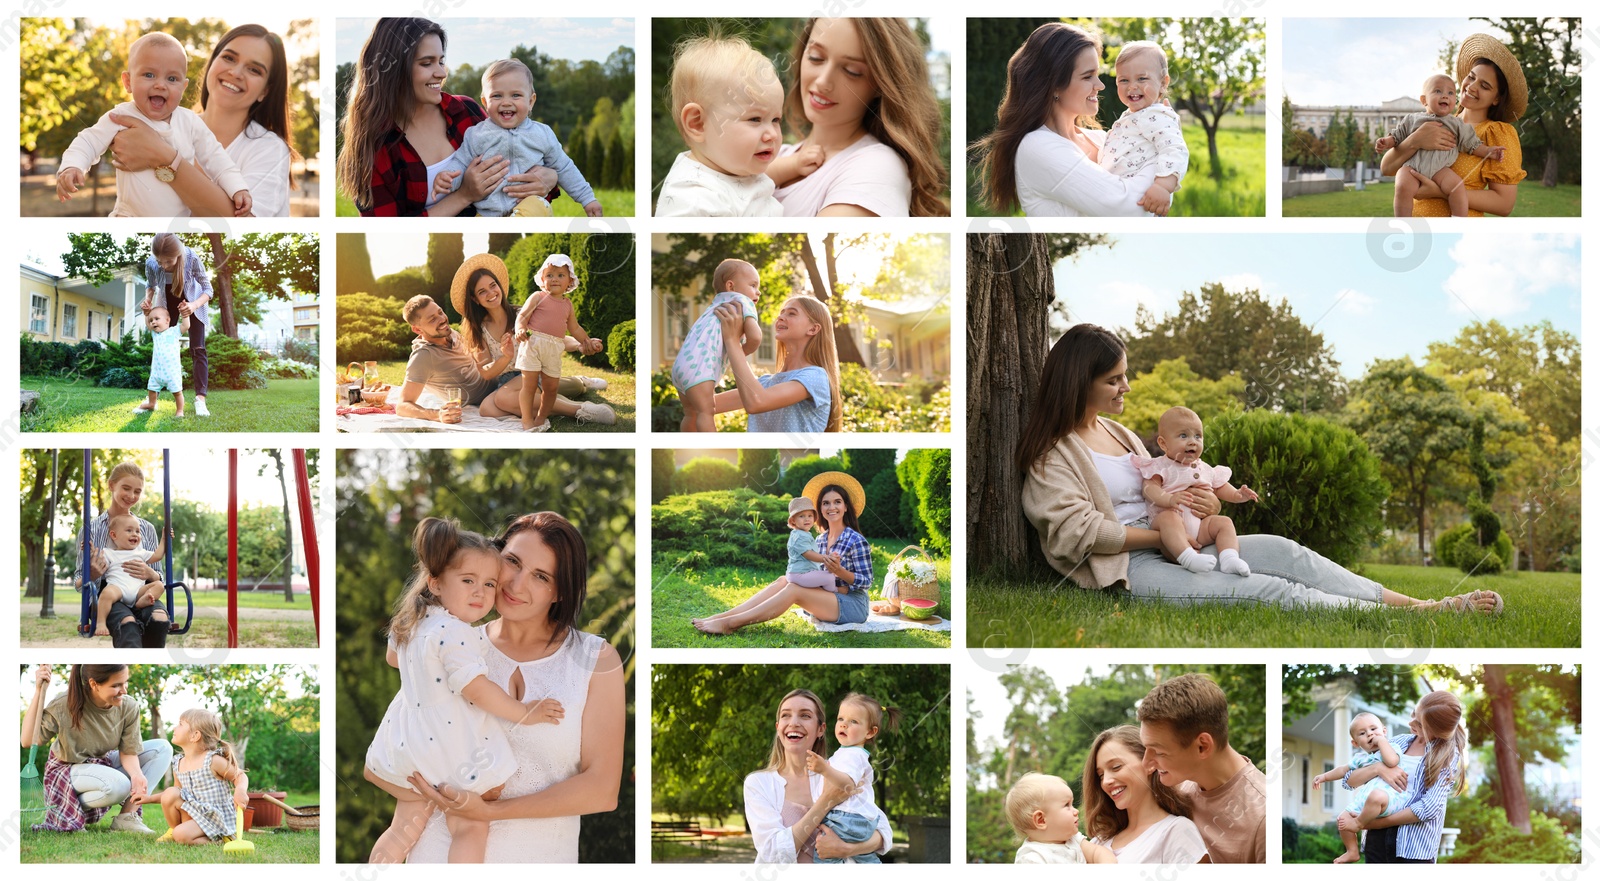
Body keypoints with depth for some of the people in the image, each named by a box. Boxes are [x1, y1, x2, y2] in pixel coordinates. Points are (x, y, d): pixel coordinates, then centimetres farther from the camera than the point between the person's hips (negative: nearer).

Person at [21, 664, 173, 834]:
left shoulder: (128, 708, -14)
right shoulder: (64, 706, -24)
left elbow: (128, 752, -12)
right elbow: (28, 741, -28)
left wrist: (137, 774, -35)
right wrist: (39, 692, -33)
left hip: (103, 765, 6)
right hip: (68, 770, -6)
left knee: (162, 748, -11)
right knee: (119, 785, -37)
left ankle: (128, 816, -15)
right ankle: (69, 813, -10)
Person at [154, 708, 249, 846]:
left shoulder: (213, 761, -13)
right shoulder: (179, 765, 8)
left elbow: (240, 776, -5)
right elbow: (178, 796, 21)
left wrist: (240, 791, -27)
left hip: (216, 817, -7)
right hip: (194, 813, 7)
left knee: (181, 835, -29)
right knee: (170, 793, -16)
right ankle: (173, 830, 7)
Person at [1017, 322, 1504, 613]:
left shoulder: (1115, 433, 21)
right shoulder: (1053, 454, -6)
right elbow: (1079, 530, -18)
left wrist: (1203, 503, 0)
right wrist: (1163, 534, -14)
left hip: (1169, 544, 8)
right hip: (1128, 567, -8)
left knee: (1282, 551, -15)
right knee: (1267, 590, -22)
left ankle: (1419, 604, -21)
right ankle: (1423, 621, -27)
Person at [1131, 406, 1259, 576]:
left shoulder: (1205, 469, 22)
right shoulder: (1160, 467, 3)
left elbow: (1220, 488, 31)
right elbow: (1150, 488, -13)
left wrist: (1237, 495, 9)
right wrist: (1169, 499, -34)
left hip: (1200, 526, 6)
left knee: (1224, 522, -14)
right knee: (1169, 517, -36)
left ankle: (1229, 559, -33)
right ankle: (1187, 557, -54)